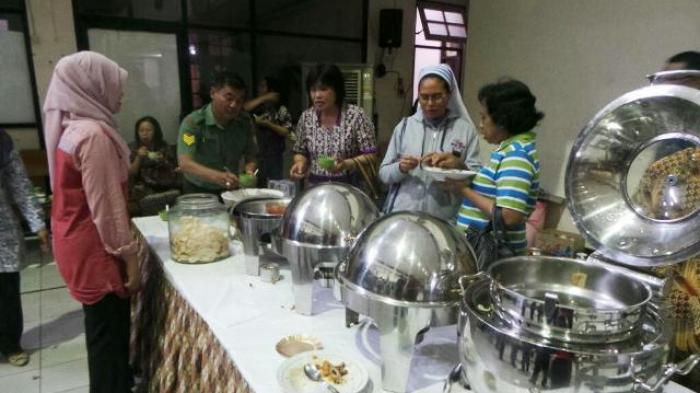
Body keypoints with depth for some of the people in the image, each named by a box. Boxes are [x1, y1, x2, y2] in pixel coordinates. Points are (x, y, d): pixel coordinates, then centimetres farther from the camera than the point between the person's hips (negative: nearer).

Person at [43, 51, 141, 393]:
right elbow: (106, 207, -22)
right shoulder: (94, 134, -22)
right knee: (108, 332, 4)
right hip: (96, 249, -10)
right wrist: (129, 256, -16)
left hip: (81, 242, 10)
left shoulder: (71, 128, 8)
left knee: (105, 328, 24)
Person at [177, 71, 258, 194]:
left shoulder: (245, 121, -3)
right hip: (198, 192, -3)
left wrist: (249, 172, -22)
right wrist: (216, 176, -42)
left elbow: (251, 157, 1)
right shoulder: (192, 122, -15)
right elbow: (185, 164, -26)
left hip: (230, 190, 3)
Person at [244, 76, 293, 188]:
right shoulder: (257, 106, 9)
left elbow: (286, 132, -7)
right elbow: (244, 108, -12)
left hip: (274, 155, -3)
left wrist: (268, 124, -16)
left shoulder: (281, 109, -1)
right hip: (256, 154, 3)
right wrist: (264, 98, -12)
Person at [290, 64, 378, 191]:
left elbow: (371, 156, -10)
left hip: (352, 190, -3)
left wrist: (346, 164, -26)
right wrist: (300, 163, -9)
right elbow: (301, 152, 11)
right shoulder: (306, 118, 1)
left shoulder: (356, 115, -11)